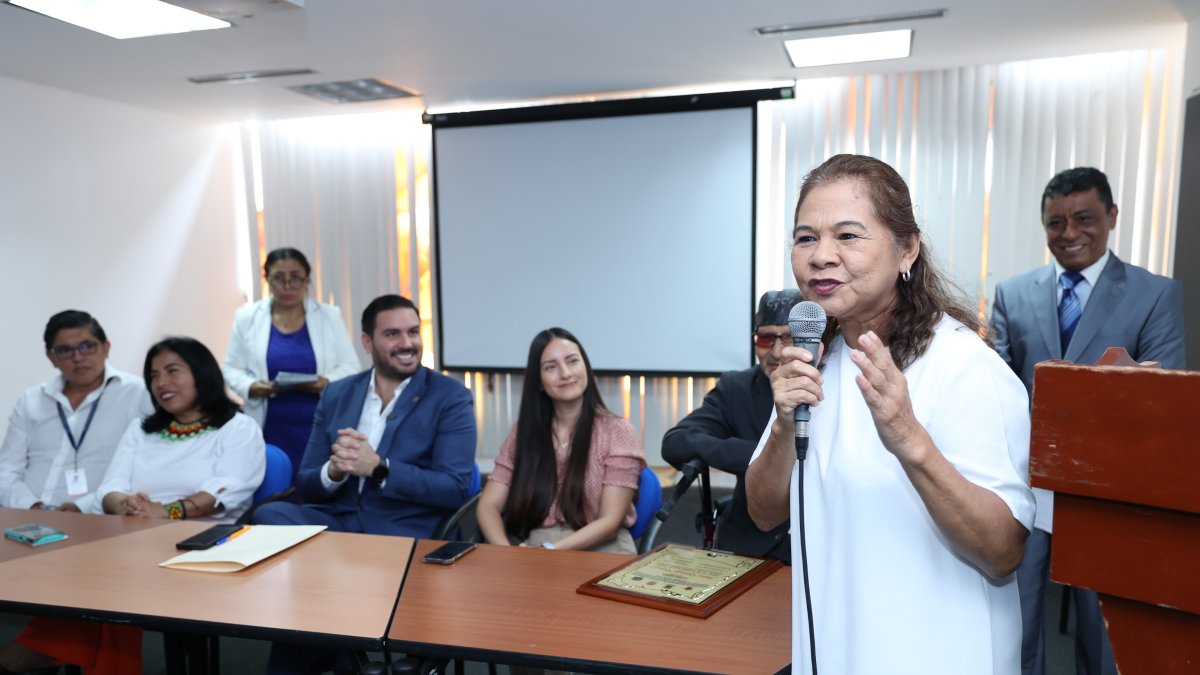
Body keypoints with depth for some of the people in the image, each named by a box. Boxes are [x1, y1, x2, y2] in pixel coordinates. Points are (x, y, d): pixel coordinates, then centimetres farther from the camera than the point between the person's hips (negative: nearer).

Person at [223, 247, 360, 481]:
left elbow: (350, 366, 5)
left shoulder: (329, 316, 6)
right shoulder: (247, 317, 7)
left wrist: (327, 382, -14)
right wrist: (251, 387, -11)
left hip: (320, 428, 0)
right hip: (271, 430, 0)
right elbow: (232, 368, 10)